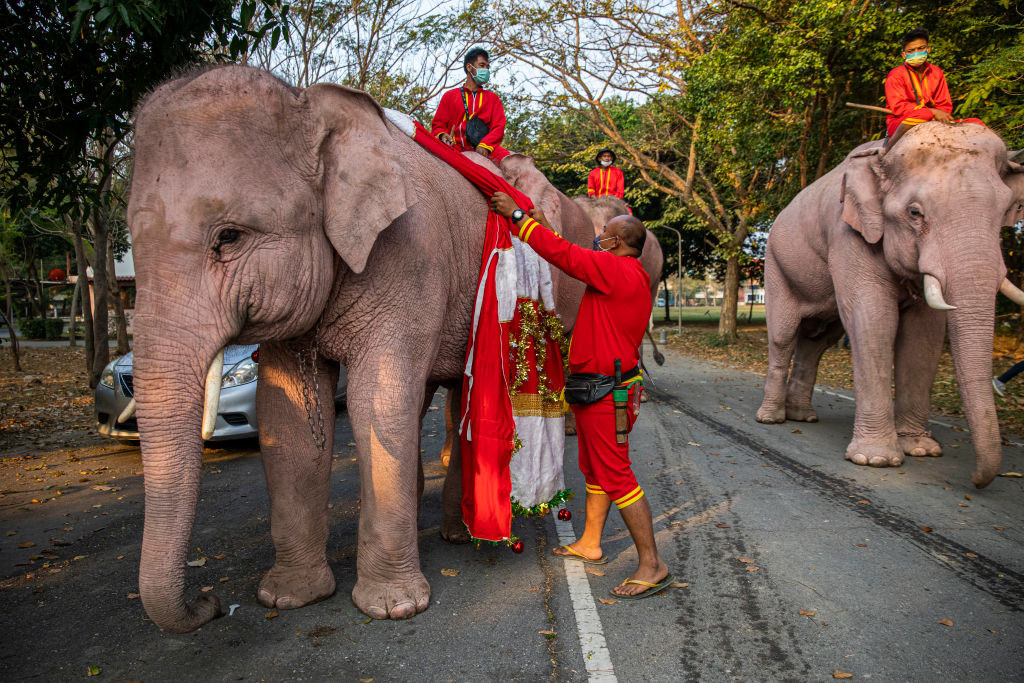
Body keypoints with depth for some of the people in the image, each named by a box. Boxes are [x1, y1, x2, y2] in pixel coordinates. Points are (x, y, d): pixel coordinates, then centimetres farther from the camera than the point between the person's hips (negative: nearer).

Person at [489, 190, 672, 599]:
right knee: (594, 470, 19)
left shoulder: (617, 269, -18)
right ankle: (589, 545, 34)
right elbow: (576, 259, 24)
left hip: (606, 393, -11)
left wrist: (516, 216, -10)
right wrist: (542, 226, 26)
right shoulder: (629, 275, 13)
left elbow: (563, 254, -19)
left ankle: (652, 566, 3)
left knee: (616, 476, -6)